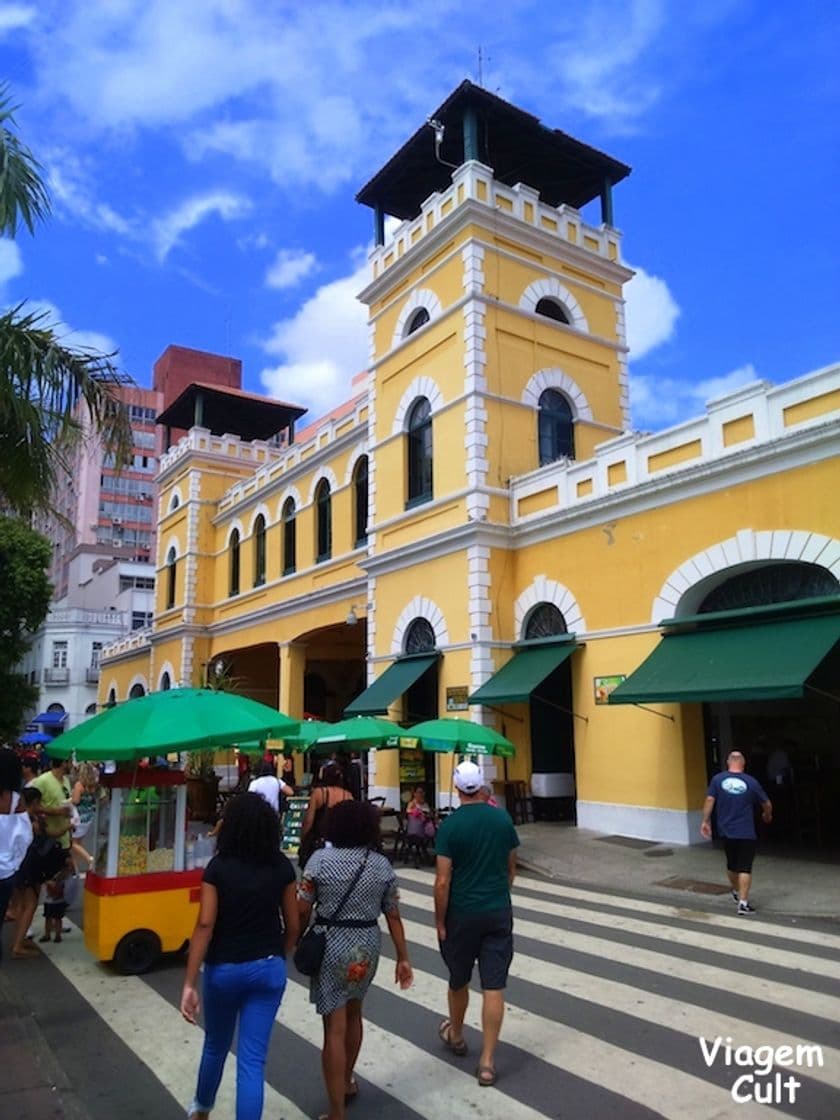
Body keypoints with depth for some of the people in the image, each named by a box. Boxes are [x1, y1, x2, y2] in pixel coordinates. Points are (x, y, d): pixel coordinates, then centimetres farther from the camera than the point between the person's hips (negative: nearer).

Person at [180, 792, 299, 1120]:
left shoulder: (218, 867, -12)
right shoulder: (282, 867, -5)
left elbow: (205, 926, -16)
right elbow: (292, 924, 1)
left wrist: (189, 984, -13)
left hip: (223, 968, 0)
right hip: (268, 969, 0)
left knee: (216, 1044, 25)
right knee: (253, 1059, 6)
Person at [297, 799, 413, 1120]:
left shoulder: (321, 859, -12)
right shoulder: (382, 864, -3)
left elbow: (302, 910, -9)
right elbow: (393, 916, 1)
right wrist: (403, 958, 8)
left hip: (332, 946, -4)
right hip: (368, 946, 4)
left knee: (334, 1028, 5)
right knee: (353, 1013, 26)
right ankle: (347, 1080, 45)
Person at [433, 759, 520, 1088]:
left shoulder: (450, 825, -15)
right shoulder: (502, 818, -3)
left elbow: (442, 881, -15)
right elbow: (511, 867, 8)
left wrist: (440, 921, -4)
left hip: (462, 913, -2)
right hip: (499, 912, 2)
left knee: (459, 980, 19)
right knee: (494, 987, 6)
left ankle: (456, 1035, 41)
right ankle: (487, 1061, 8)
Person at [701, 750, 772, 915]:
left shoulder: (718, 779, -5)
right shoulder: (751, 782, -6)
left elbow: (710, 800, -11)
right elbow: (767, 804, 6)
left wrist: (705, 821, -2)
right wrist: (767, 815, 27)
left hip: (726, 831, 3)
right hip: (746, 833, -3)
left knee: (731, 865, 20)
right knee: (745, 868, 0)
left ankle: (736, 893, 40)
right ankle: (743, 903, -5)